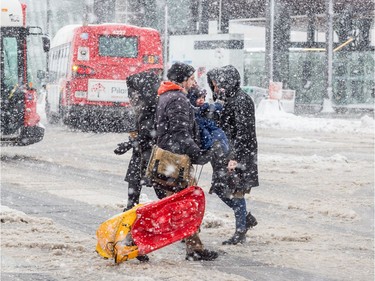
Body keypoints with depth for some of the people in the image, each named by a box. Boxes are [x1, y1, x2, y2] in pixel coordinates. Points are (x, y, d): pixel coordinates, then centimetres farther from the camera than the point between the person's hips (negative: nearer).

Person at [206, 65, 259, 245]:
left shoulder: (241, 101, -16)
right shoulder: (228, 100, 13)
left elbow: (243, 132, -20)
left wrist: (235, 157, -22)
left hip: (240, 155, -10)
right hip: (227, 153, 10)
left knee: (236, 191, -4)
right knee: (220, 187, 11)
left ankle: (241, 232, 4)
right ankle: (247, 218, 25)